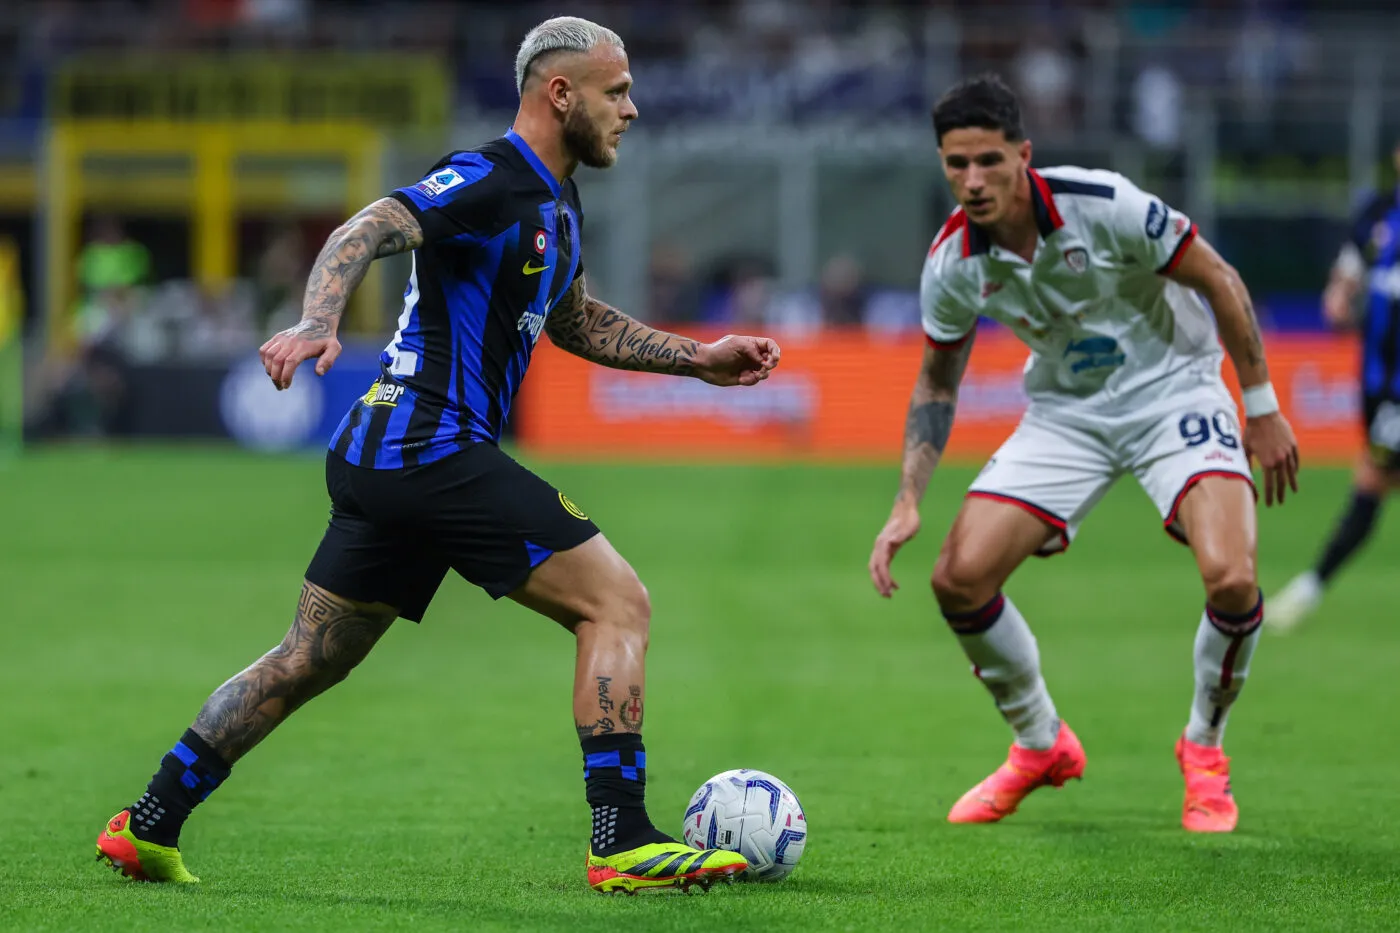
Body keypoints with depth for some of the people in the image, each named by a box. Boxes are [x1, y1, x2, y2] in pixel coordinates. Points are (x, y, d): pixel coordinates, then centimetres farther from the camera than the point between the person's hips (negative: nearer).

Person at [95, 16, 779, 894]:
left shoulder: (557, 204, 19)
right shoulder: (489, 180, -12)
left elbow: (576, 322, 34)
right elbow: (369, 231, -26)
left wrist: (701, 358, 28)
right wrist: (319, 322, -44)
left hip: (383, 458, 10)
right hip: (437, 451, -10)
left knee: (308, 661, 15)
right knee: (617, 601, -8)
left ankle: (148, 827, 17)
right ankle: (623, 843, -10)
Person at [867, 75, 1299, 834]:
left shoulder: (1102, 206, -25)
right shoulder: (952, 264, -12)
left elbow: (1220, 282, -12)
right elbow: (937, 381, 5)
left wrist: (1262, 407, -8)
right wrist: (908, 503, -5)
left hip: (1170, 392, -4)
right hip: (1064, 413, 4)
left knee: (1230, 578, -26)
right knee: (959, 579, -10)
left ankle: (1204, 749, 3)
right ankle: (1040, 745, 16)